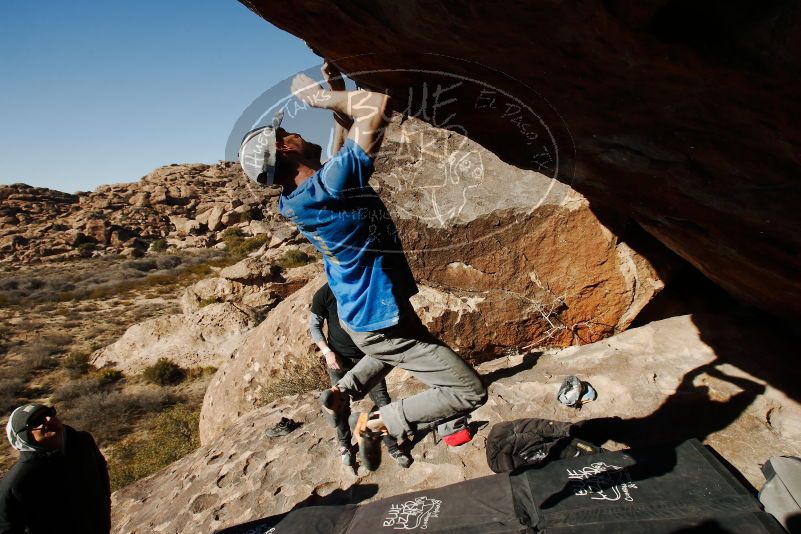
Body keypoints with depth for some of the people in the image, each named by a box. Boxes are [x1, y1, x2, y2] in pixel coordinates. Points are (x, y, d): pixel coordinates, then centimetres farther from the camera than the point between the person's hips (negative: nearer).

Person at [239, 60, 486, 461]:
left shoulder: (295, 200, -1)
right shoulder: (328, 185, -28)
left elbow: (346, 143, 13)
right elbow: (377, 104, -32)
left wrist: (334, 91, 4)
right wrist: (320, 97, -18)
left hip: (359, 315, 9)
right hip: (380, 319, -9)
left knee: (392, 350, 41)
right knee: (469, 393, -3)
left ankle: (342, 391, 33)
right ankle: (379, 424, 3)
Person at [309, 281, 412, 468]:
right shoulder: (324, 294, -11)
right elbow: (314, 326, -3)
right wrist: (327, 352, -12)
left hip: (368, 355, 1)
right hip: (339, 358, -1)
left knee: (383, 400, 2)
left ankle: (392, 446, 19)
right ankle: (344, 444, 34)